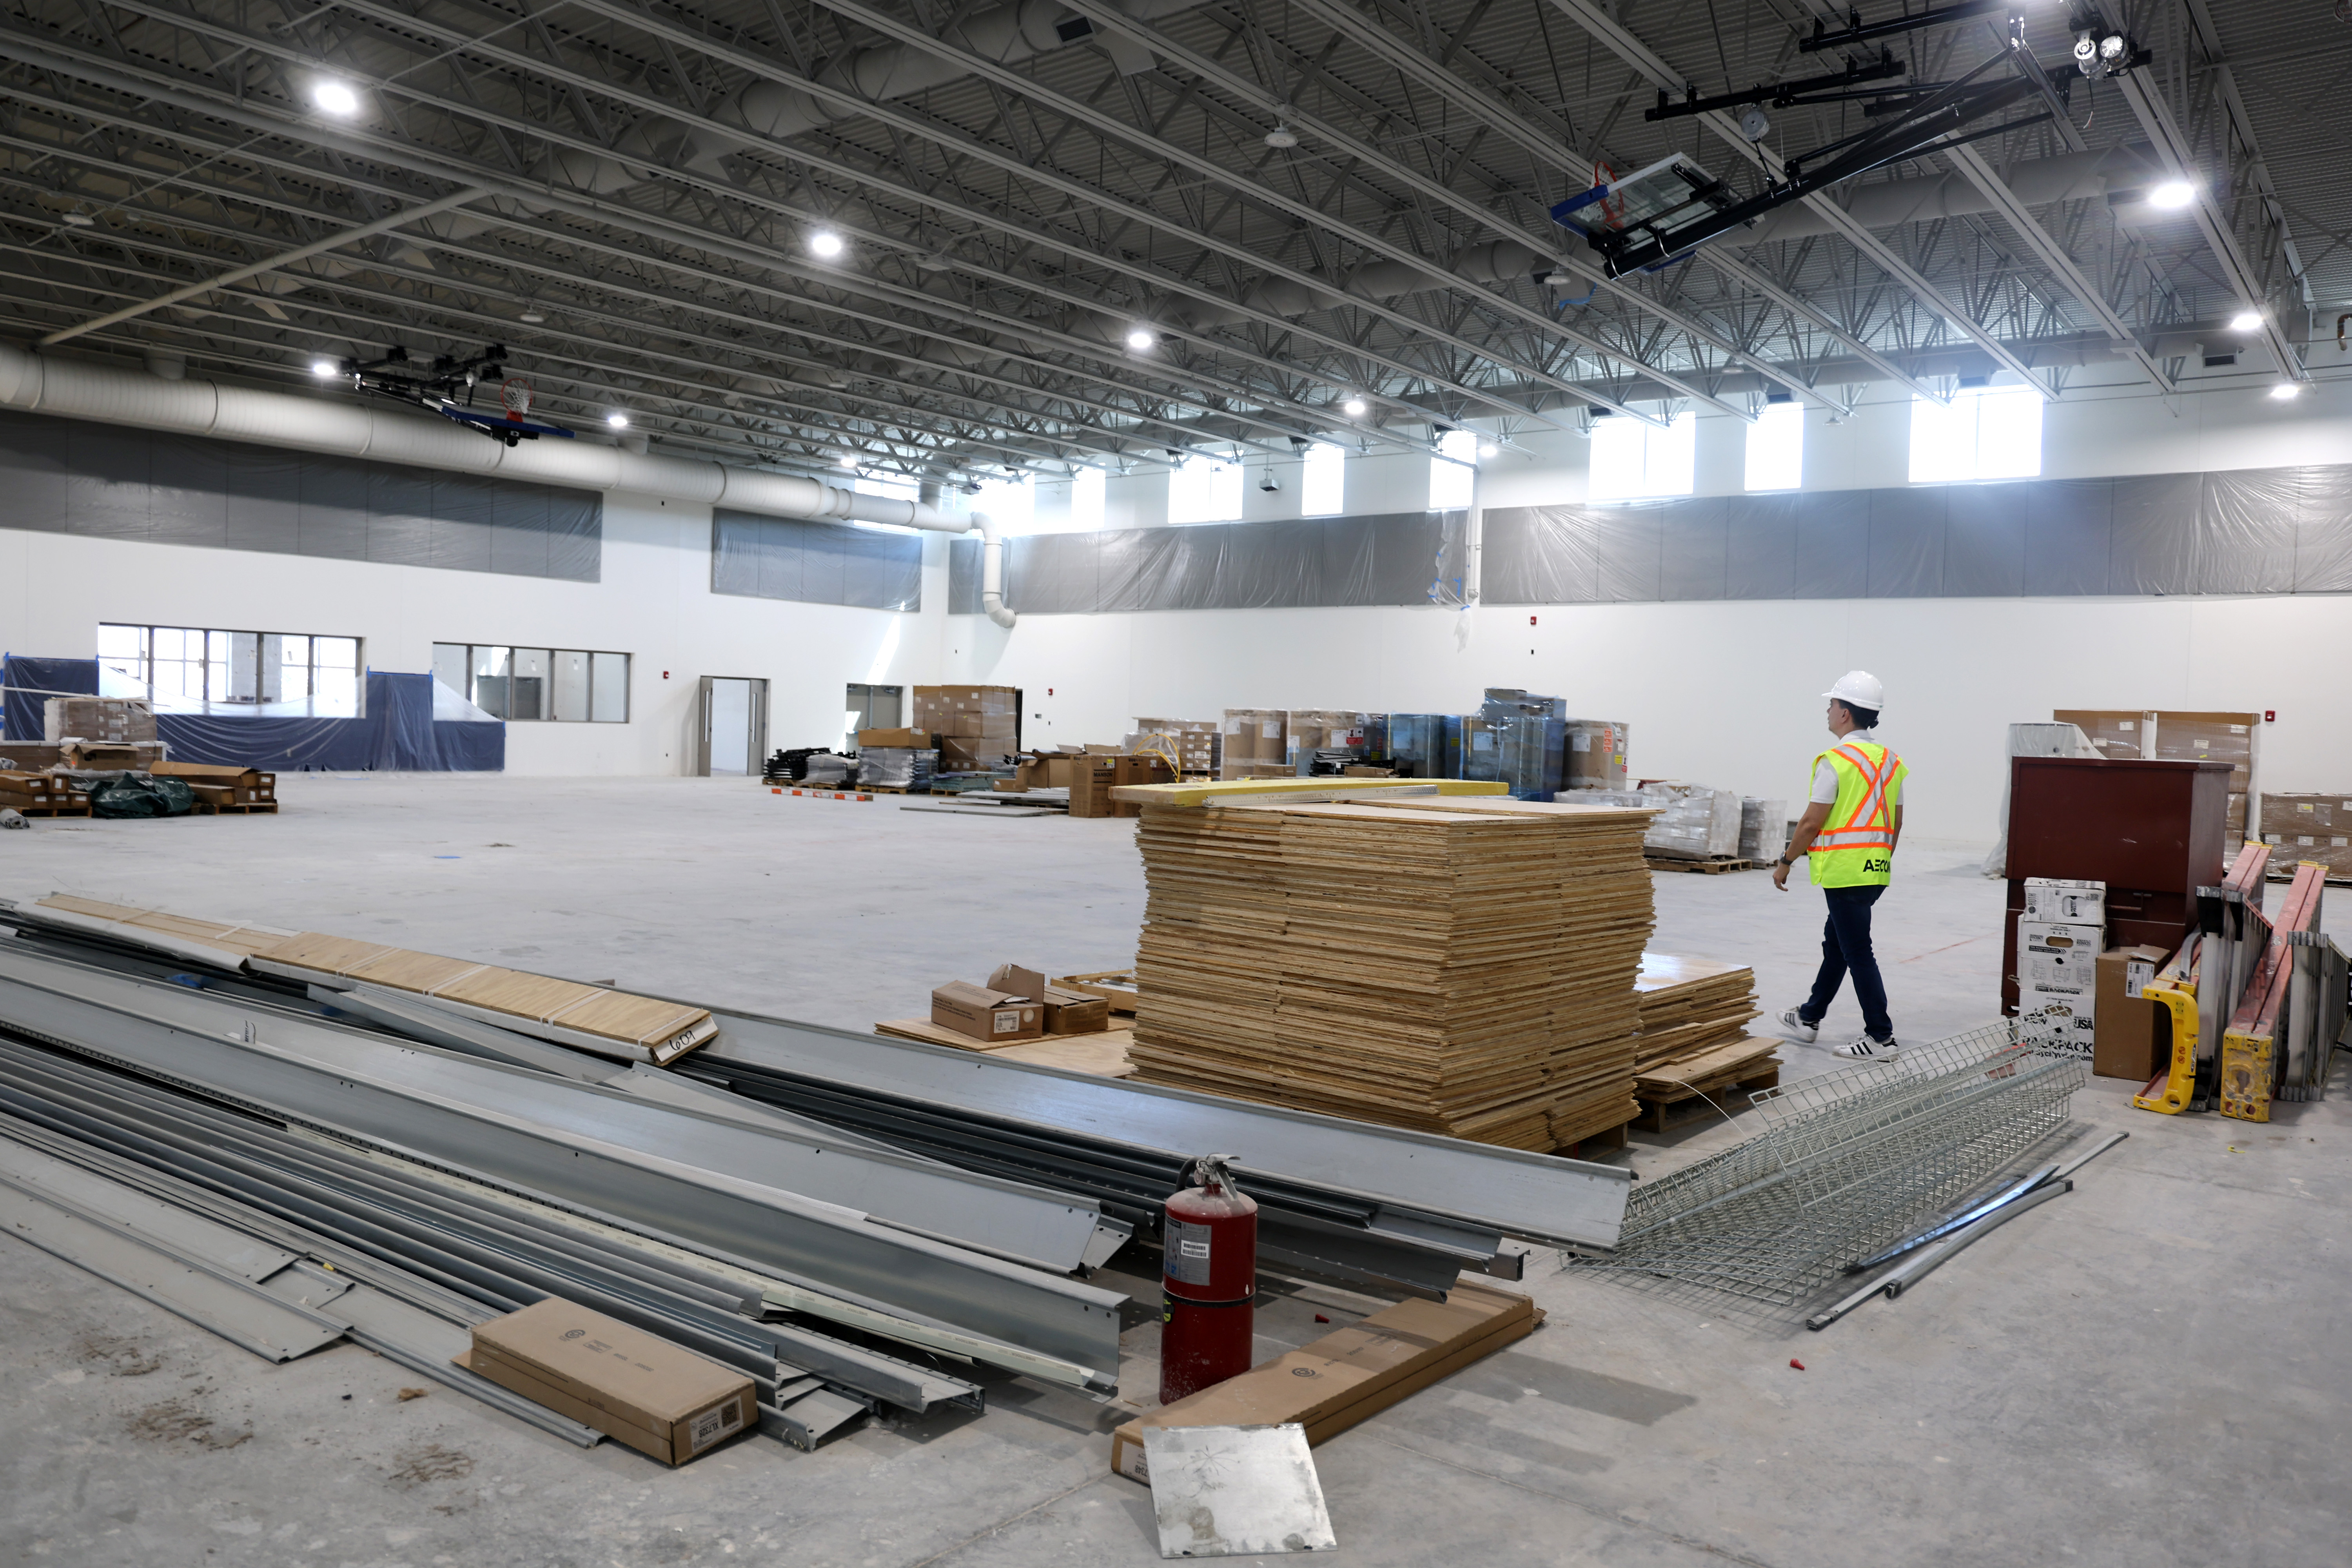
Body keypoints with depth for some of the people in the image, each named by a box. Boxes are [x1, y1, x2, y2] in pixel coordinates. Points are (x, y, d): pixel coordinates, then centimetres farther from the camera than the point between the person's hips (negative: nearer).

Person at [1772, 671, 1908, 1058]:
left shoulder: (1836, 761, -15)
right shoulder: (1891, 761, 10)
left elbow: (1812, 823, -14)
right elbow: (1896, 823, 15)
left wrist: (1785, 862, -3)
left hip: (1844, 872, -9)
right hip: (1875, 871, 9)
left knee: (1857, 953, -3)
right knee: (1835, 943, 19)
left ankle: (1881, 1037, 1)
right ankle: (1809, 1018, 31)